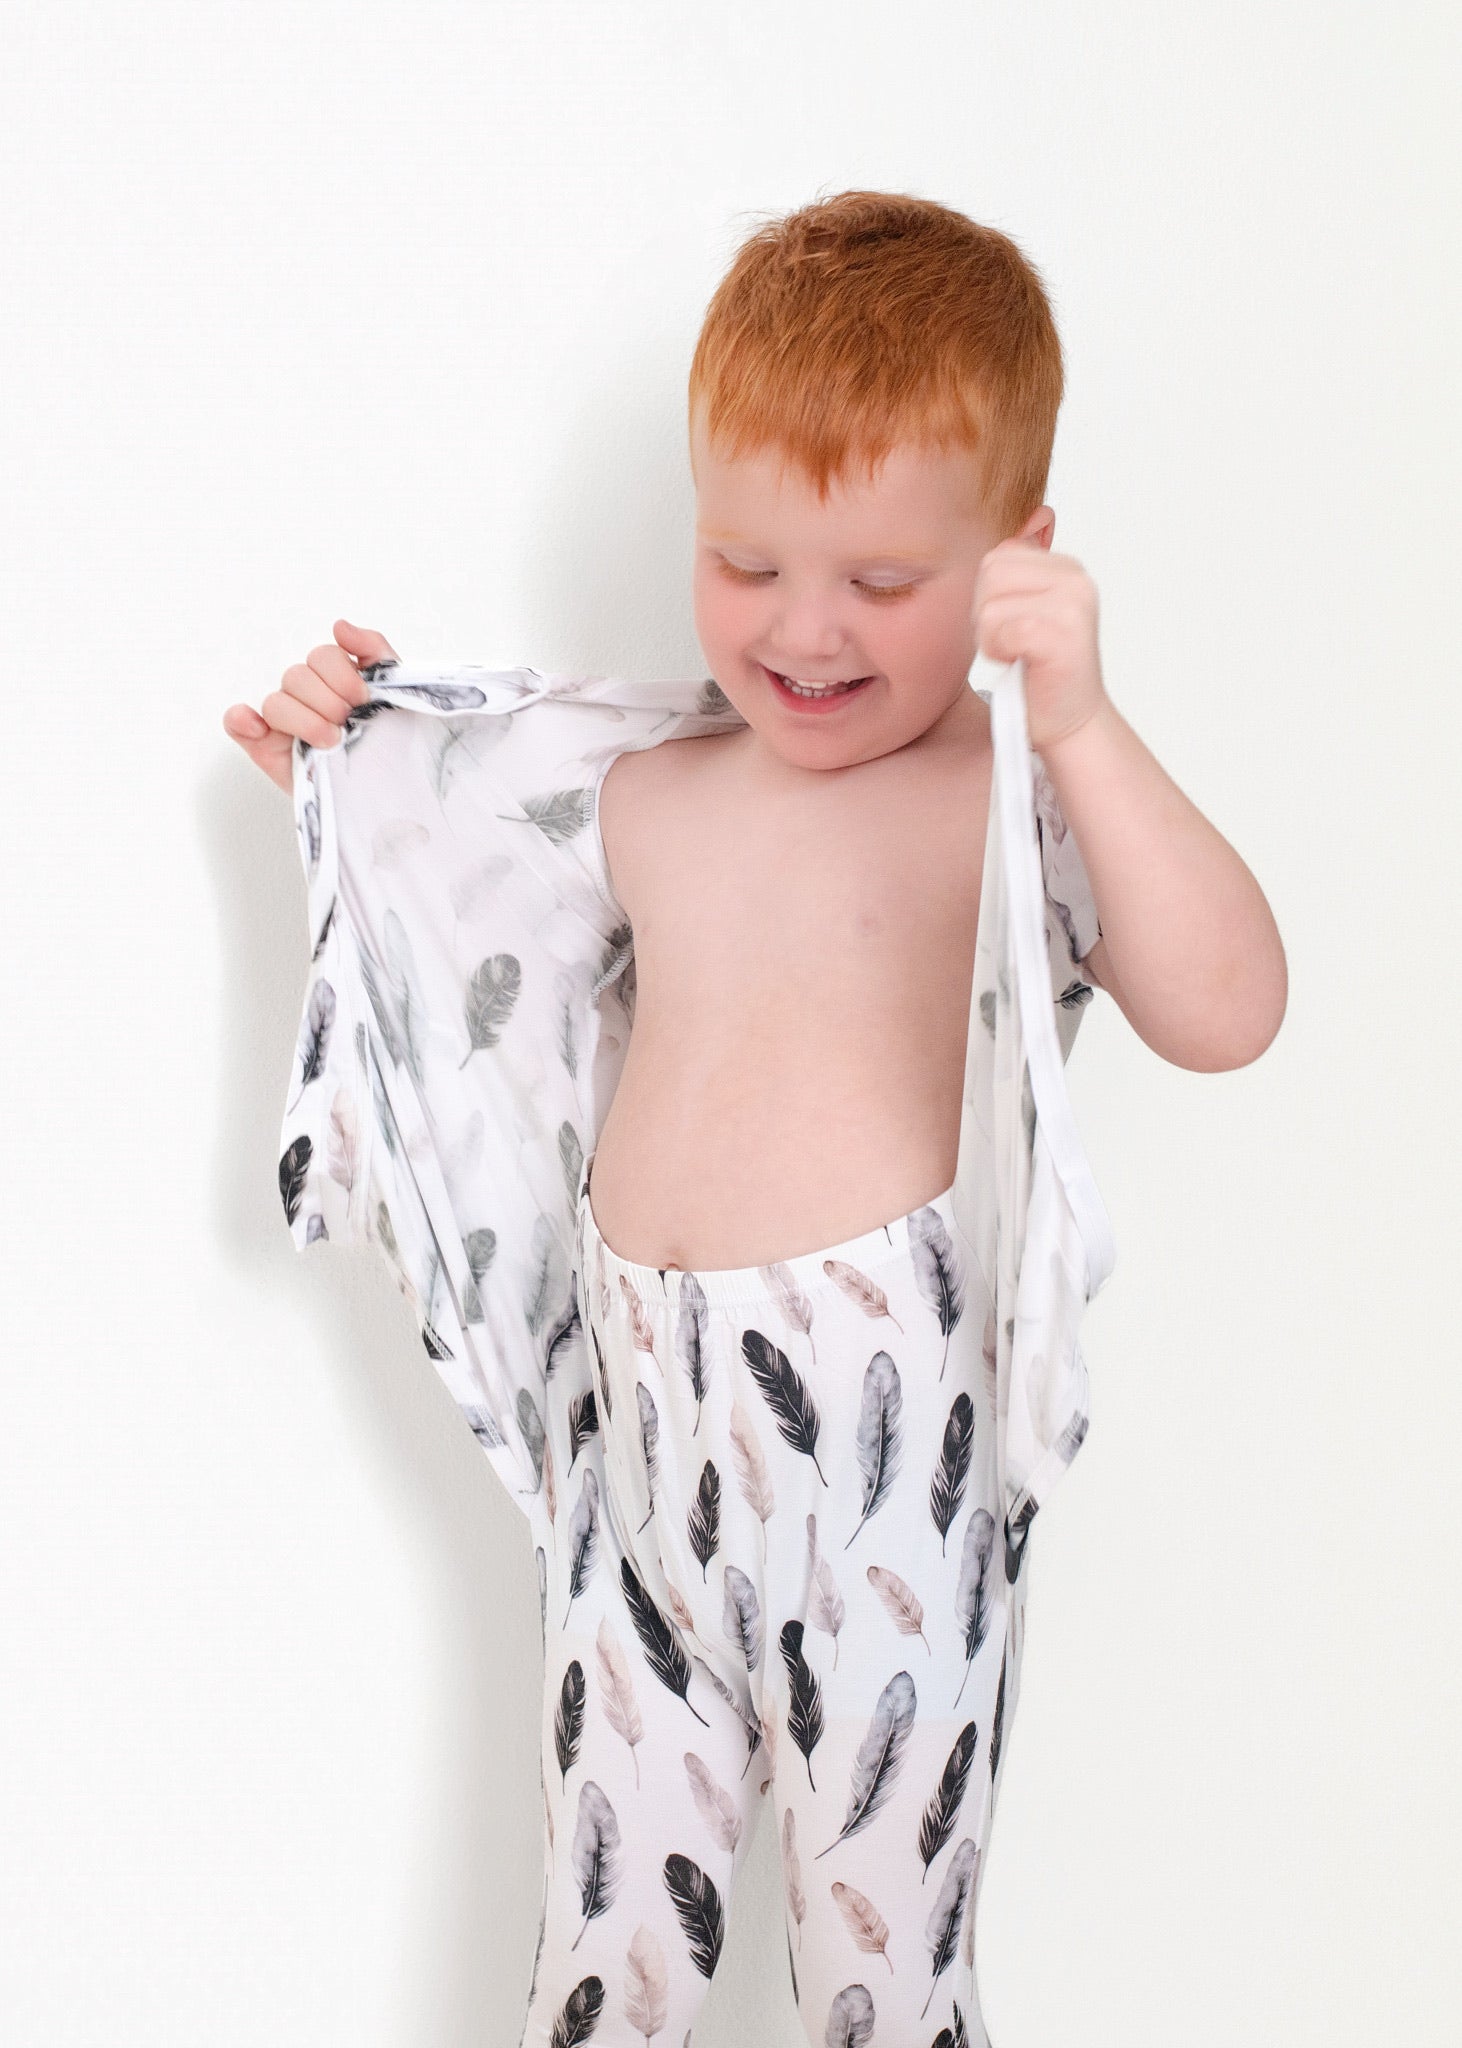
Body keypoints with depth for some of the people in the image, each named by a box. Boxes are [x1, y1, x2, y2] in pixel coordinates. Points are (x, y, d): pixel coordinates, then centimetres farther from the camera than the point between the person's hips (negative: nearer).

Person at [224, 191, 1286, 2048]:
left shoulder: (1022, 802, -6)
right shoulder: (641, 797, 10)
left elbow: (1222, 1011, -22)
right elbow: (474, 970, 28)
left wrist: (1081, 724, -28)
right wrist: (343, 788, 18)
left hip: (890, 1445, -4)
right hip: (641, 1427, 5)